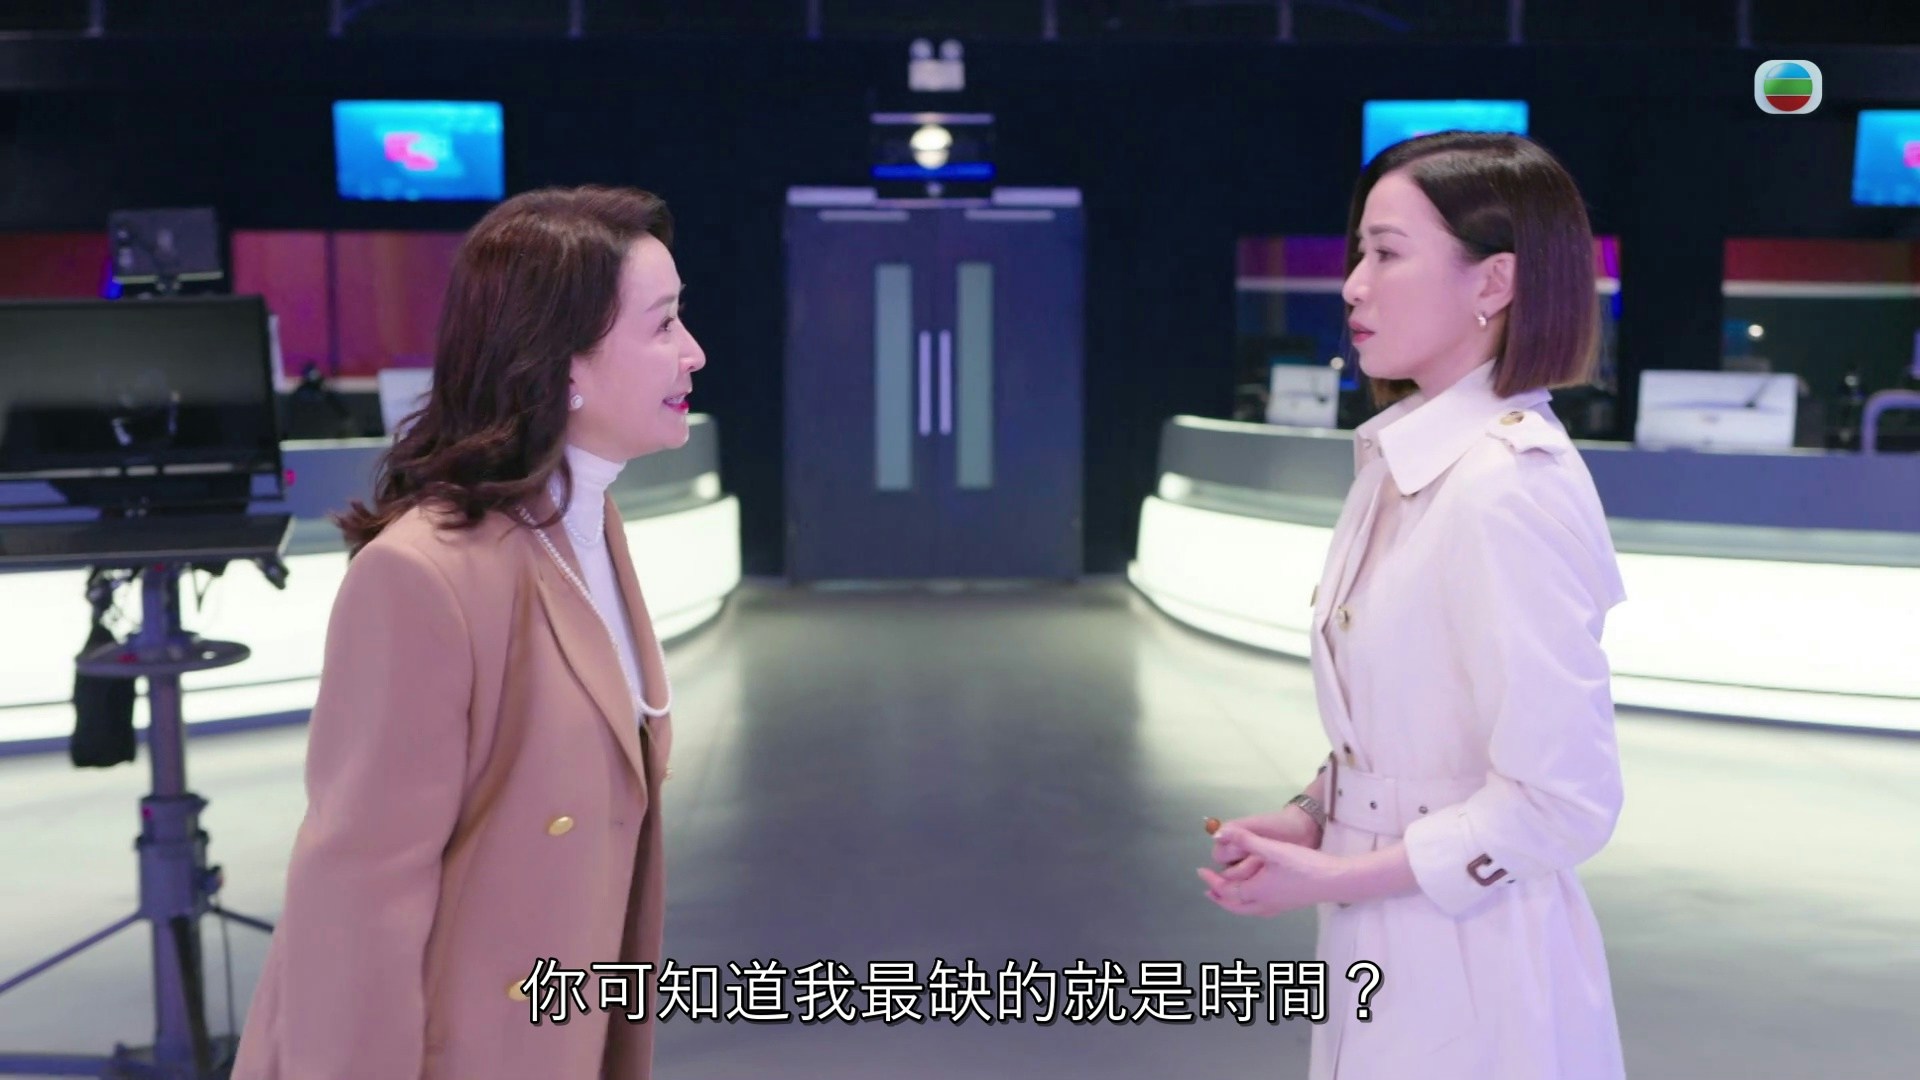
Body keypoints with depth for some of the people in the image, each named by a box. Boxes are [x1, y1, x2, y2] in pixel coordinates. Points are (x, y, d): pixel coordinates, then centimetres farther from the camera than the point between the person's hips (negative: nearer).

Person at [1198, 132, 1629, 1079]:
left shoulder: (1507, 488, -23)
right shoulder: (1402, 460, 4)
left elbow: (1561, 801, -22)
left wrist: (1334, 879, -16)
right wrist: (1308, 818, -1)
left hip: (1467, 971, -8)